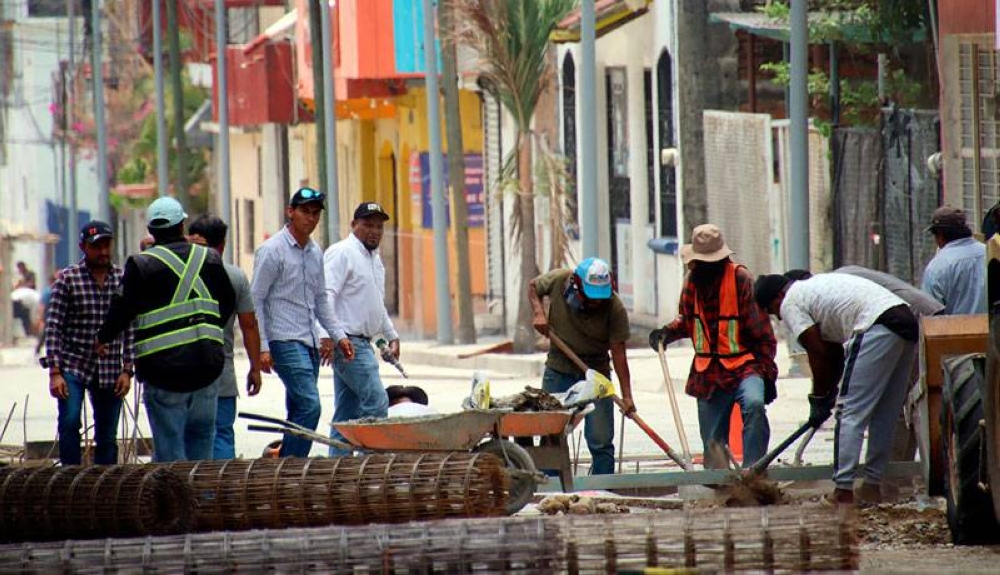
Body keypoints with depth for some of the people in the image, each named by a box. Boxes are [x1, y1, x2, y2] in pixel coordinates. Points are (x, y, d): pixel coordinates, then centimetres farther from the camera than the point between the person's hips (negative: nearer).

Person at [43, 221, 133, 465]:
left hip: (110, 371, 2)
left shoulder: (123, 279, 3)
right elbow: (53, 326, -5)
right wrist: (54, 371, -12)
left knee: (107, 436, 5)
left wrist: (127, 370, -2)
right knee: (69, 422, -18)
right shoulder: (68, 279, -4)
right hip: (73, 366, -2)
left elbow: (130, 328, 5)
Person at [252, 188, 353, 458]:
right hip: (285, 341, -8)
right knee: (309, 405, -18)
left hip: (310, 343, 8)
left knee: (298, 410, 7)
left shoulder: (315, 253, 15)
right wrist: (262, 347, -14)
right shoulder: (272, 251, -7)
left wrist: (338, 334, 15)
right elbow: (255, 301, -9)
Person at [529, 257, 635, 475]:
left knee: (601, 442, -4)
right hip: (559, 368, 2)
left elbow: (618, 353, -17)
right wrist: (538, 312, -10)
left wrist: (626, 396, -22)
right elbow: (533, 286, 8)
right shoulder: (558, 280, -15)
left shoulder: (615, 309, -19)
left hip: (595, 370, -2)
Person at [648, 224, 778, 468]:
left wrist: (766, 372, -11)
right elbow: (687, 320, 23)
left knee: (754, 404, -34)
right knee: (713, 442, 7)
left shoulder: (741, 279, -10)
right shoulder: (692, 281, 6)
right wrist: (667, 332, 3)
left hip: (743, 366, -5)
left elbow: (762, 333, -8)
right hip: (708, 373, 5)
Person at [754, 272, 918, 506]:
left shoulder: (790, 304, 4)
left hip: (879, 328, -9)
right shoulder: (814, 287, 32)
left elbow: (818, 353, 3)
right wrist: (827, 395, 28)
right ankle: (872, 484, 21)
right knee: (885, 414, 16)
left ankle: (843, 490, -6)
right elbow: (834, 350, 30)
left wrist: (820, 399, 14)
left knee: (850, 413, -4)